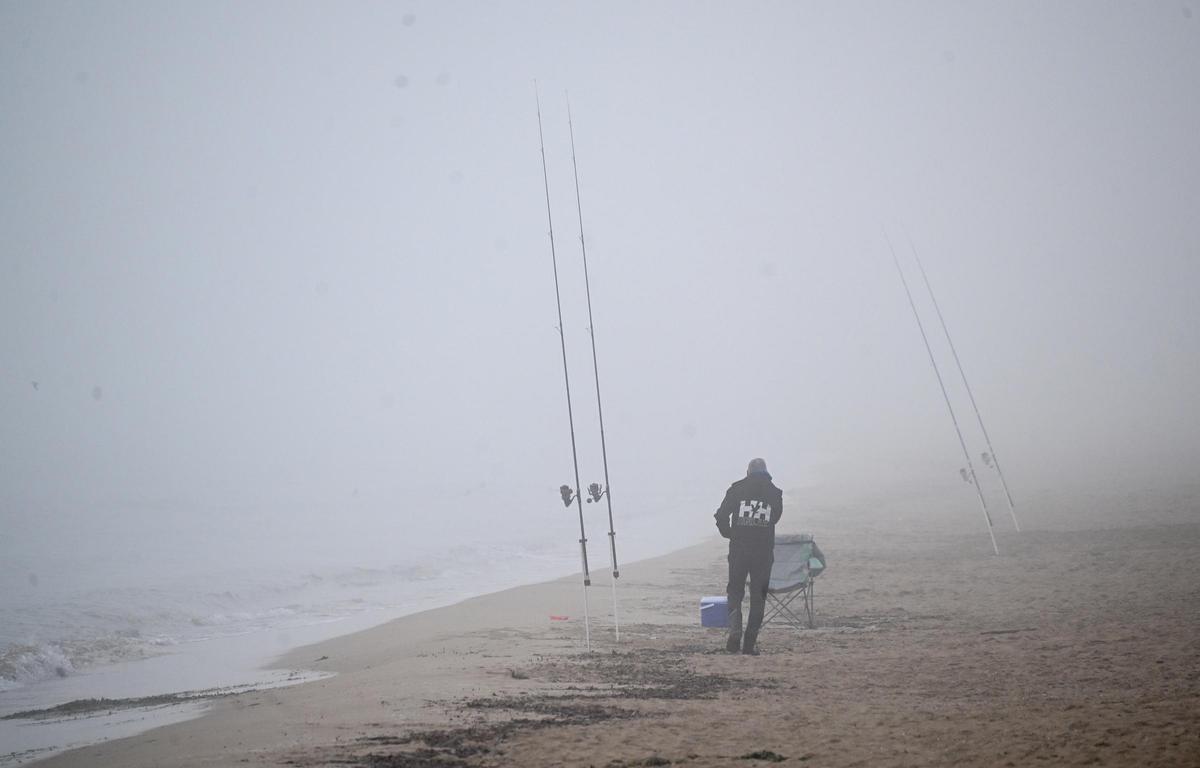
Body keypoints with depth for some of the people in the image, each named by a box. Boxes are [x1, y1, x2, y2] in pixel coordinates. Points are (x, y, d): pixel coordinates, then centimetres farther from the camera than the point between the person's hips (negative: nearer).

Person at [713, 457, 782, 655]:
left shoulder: (736, 489, 0)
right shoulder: (774, 492, 3)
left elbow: (721, 516, -3)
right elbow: (775, 518, 5)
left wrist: (729, 534, 13)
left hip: (738, 549, 0)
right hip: (764, 551, 0)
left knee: (735, 591, 12)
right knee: (758, 597, 8)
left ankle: (735, 630, -11)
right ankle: (750, 644, 6)